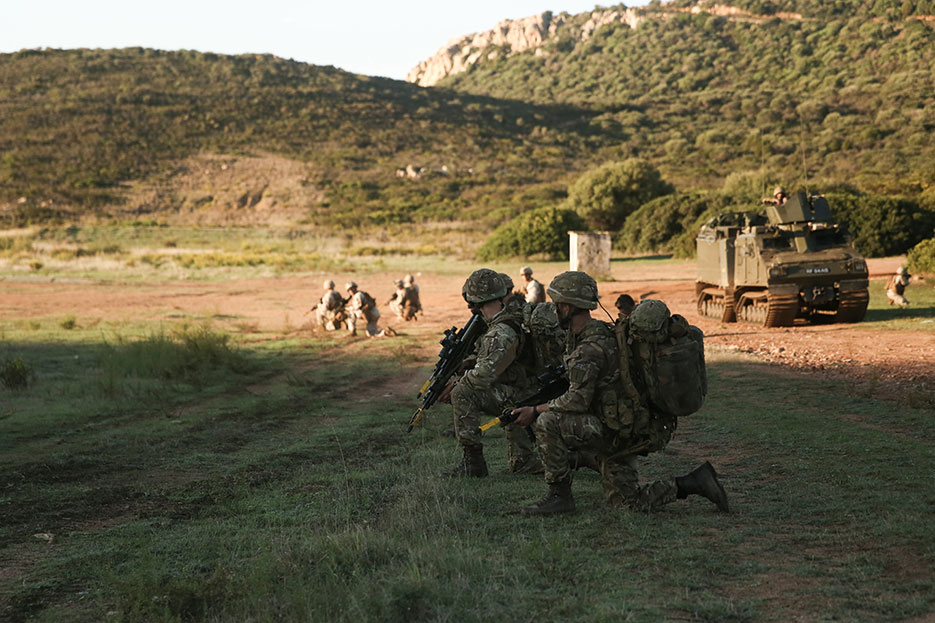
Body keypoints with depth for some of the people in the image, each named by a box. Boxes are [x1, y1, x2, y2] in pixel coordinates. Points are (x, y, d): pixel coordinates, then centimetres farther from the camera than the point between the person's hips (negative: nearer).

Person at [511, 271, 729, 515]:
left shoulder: (589, 348, -22)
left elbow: (577, 400, -26)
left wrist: (535, 411, -17)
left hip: (612, 430, -10)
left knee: (547, 423, -20)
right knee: (628, 500, 15)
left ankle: (559, 495, -11)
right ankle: (695, 482, 14)